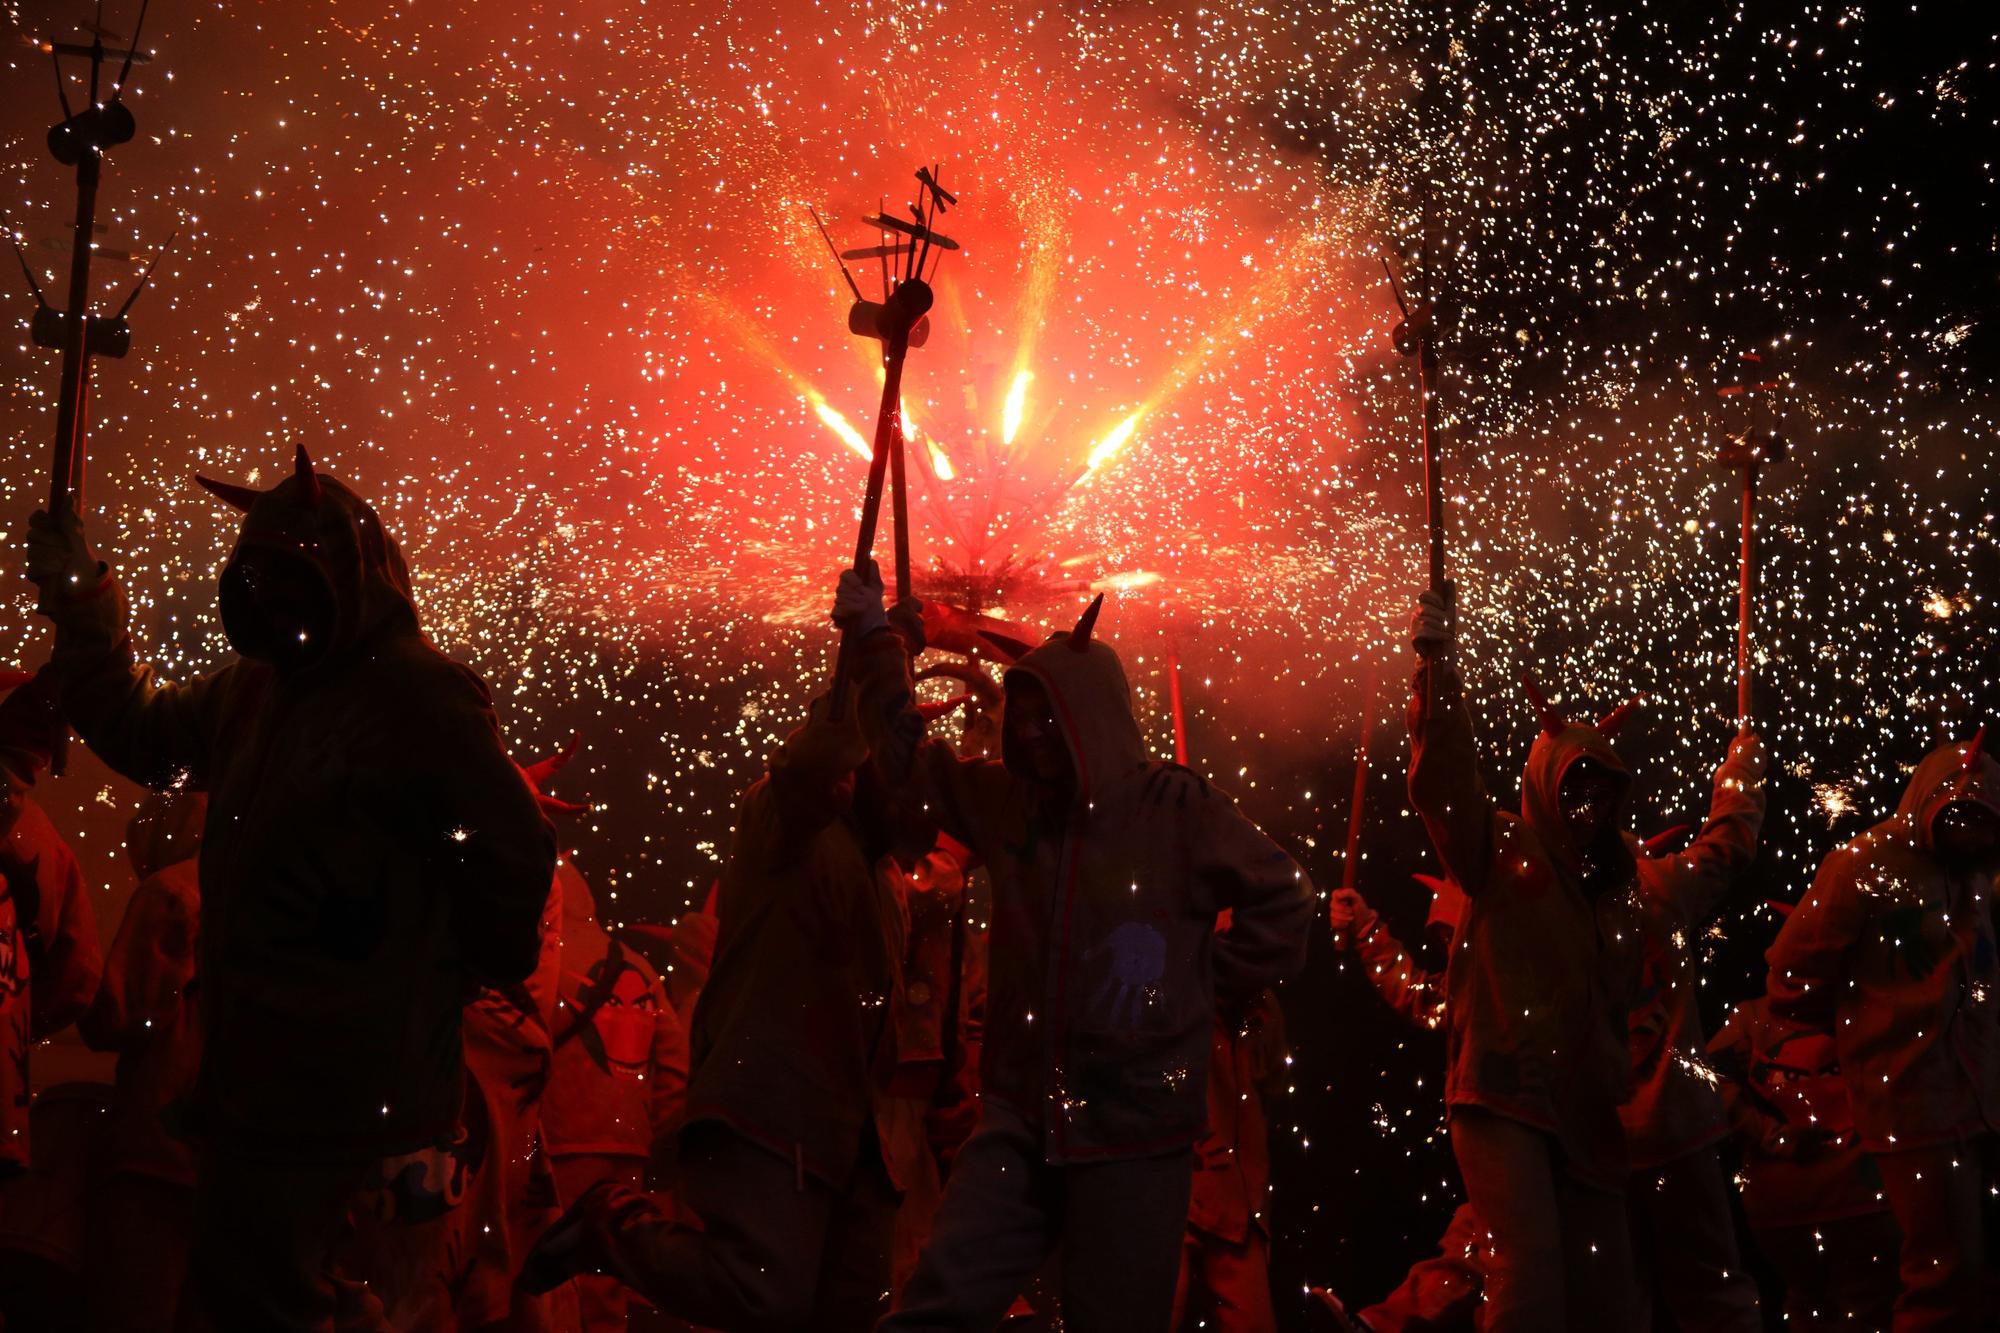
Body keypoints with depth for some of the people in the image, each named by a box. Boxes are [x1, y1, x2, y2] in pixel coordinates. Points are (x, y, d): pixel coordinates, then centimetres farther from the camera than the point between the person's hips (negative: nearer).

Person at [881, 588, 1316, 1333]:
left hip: (1136, 1129, -3)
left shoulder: (1177, 808, -6)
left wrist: (1214, 992, 4)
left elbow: (1279, 902, 2)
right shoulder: (1005, 801, 6)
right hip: (1022, 1113, 4)